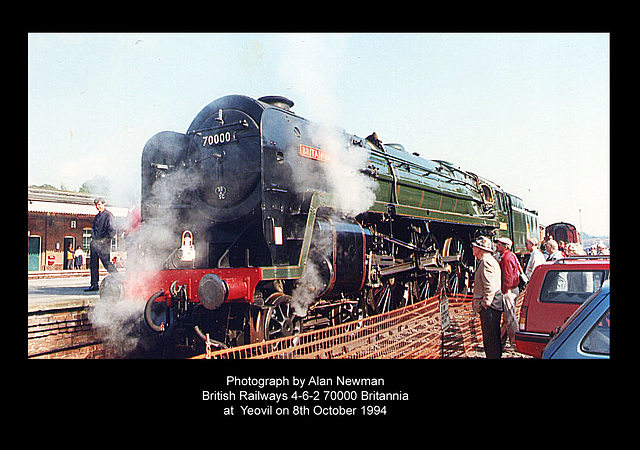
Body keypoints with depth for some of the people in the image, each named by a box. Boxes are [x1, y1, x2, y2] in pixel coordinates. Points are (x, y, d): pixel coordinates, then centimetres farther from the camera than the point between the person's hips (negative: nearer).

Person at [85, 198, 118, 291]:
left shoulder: (108, 215, -6)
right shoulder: (97, 216, 19)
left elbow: (112, 230, -13)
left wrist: (104, 239, -13)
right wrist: (93, 236, 15)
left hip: (103, 242, -8)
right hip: (94, 242, 8)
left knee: (106, 263, -8)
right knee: (93, 264, 6)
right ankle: (94, 285, 9)